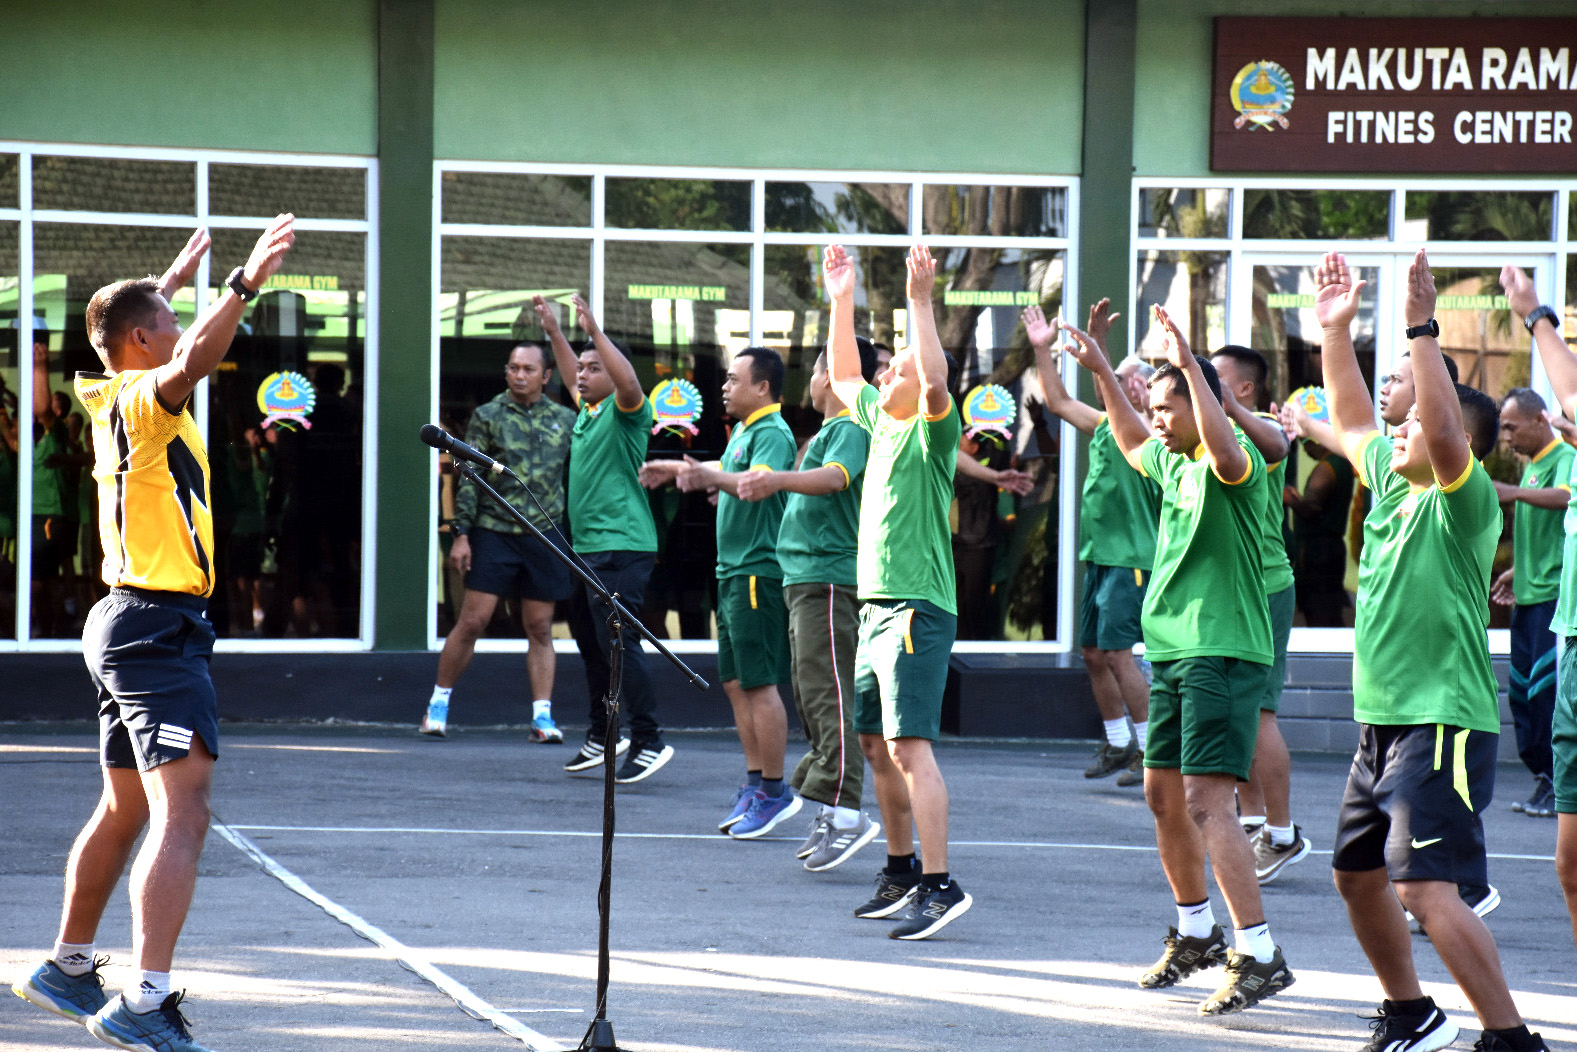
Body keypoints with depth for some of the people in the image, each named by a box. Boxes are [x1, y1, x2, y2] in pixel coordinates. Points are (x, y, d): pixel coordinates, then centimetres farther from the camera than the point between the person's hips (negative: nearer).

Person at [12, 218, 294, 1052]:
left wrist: (171, 281, 50)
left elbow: (164, 350, 38)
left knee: (125, 810, 21)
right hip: (158, 628, -11)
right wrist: (243, 285, -44)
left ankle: (68, 969, 33)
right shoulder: (143, 402, -13)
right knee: (182, 810, -19)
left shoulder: (111, 398, 14)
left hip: (127, 624, 11)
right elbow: (191, 361, -37)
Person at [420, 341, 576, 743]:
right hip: (493, 532, -2)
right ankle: (439, 703, 7)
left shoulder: (565, 421, 9)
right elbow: (467, 479, 1)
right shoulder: (488, 416, 3)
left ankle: (542, 716, 5)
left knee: (540, 627, 3)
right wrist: (461, 534, -6)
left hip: (545, 534, 2)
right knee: (473, 620, -5)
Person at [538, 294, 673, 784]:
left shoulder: (625, 412, -8)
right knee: (589, 641, 15)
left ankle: (648, 740, -12)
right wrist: (553, 332, 35)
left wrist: (594, 330, -30)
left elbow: (629, 383, -29)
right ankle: (601, 736, 24)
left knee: (618, 641, -14)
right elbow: (573, 377, 36)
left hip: (621, 547, -10)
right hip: (587, 545, 10)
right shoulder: (586, 411, 16)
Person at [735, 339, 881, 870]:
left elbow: (834, 477, -31)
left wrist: (778, 480, -47)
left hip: (830, 578, -11)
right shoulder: (829, 429, 20)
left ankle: (844, 811, -22)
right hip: (806, 576, 11)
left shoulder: (851, 428, -10)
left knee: (827, 692, -16)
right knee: (811, 693, 11)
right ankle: (835, 812, 15)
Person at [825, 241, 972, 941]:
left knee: (909, 744, -16)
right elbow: (843, 374, 28)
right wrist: (841, 302, 20)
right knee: (877, 744, 14)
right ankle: (901, 873, 25)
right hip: (876, 603, 9)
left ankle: (940, 886, -20)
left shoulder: (931, 429, -8)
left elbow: (936, 378, -28)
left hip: (917, 608, -9)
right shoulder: (879, 420, 15)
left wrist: (921, 300, -28)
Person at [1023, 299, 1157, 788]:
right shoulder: (1106, 426, 15)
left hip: (1130, 558, -9)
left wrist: (1095, 345, -35)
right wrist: (1043, 350, 19)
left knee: (1116, 651, -12)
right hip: (1099, 555, 9)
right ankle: (1118, 744, 20)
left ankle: (1150, 748, -7)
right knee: (1093, 653, 10)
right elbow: (1059, 401, 24)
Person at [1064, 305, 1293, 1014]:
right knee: (1163, 797, 17)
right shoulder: (1174, 463, 15)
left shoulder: (1237, 462, -12)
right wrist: (1102, 371, 34)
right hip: (1174, 653, 10)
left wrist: (1190, 367, -37)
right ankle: (1197, 935, 33)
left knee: (1206, 801, -17)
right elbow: (1131, 443, 37)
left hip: (1224, 655, -10)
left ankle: (1259, 955, -18)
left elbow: (1224, 448, -37)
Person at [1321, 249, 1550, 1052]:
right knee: (1356, 875, 20)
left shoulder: (1465, 500, -13)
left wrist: (1421, 331, -33)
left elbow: (1448, 430, -32)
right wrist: (1336, 330, 19)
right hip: (1381, 720, 10)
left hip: (1441, 722, -10)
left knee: (1425, 889, -19)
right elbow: (1350, 420, 25)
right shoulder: (1392, 481, 11)